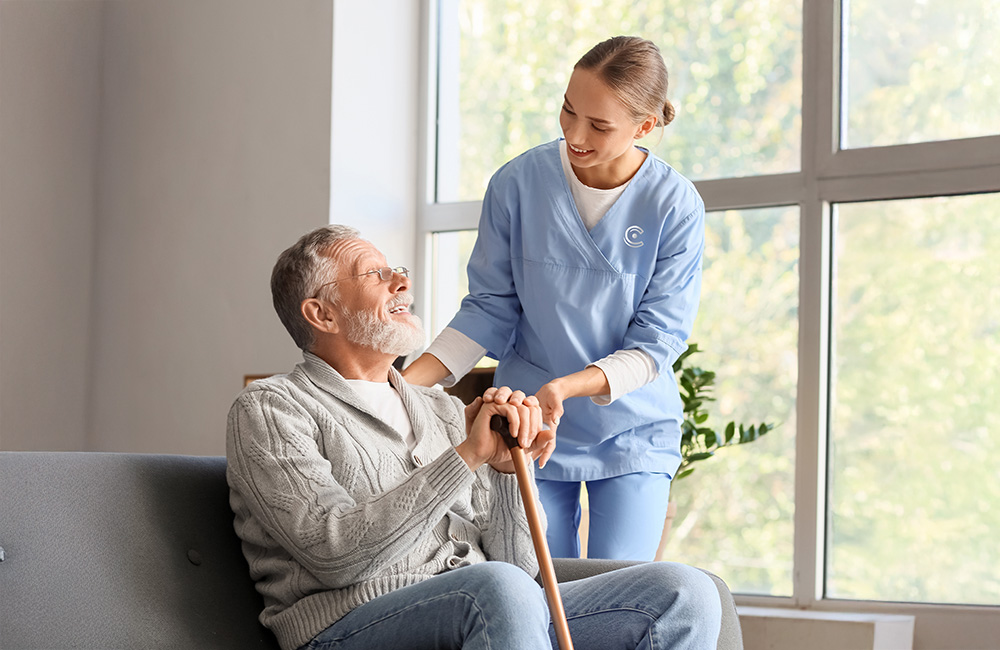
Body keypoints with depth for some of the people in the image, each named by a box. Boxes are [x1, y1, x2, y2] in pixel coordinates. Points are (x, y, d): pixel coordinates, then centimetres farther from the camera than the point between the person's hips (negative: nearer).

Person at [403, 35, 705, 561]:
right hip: (530, 428, 1)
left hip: (632, 433, -1)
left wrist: (566, 387, -28)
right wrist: (407, 381, -13)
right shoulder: (517, 183, -6)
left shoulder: (675, 206, -10)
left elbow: (656, 341, -12)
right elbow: (489, 310, 0)